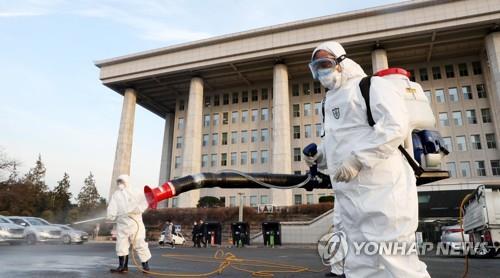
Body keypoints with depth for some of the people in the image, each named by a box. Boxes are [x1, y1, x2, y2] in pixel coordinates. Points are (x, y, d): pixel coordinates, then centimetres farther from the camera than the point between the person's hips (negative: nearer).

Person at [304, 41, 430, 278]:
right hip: (348, 193, 9)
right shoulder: (330, 101, 23)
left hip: (379, 189, -8)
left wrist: (357, 159, -21)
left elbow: (395, 126, -17)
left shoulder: (370, 85, -3)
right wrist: (320, 155, 13)